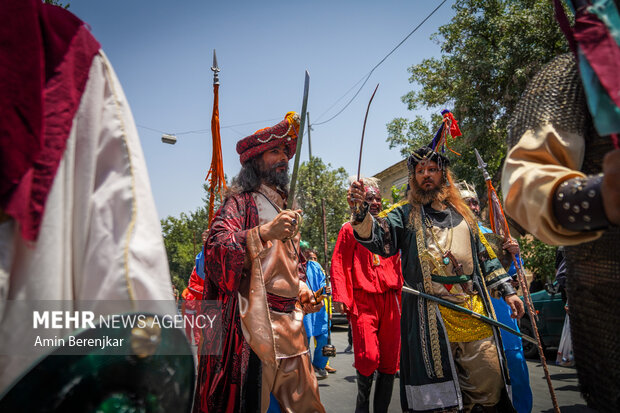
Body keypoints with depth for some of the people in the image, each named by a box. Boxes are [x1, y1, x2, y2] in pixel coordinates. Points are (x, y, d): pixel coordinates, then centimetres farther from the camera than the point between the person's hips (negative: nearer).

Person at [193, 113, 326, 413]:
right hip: (255, 320, -7)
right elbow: (215, 248, -18)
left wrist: (302, 291, 13)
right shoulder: (241, 201, -2)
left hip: (291, 320, 7)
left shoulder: (286, 208, 21)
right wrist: (264, 233, -29)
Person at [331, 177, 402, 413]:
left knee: (390, 360, 5)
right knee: (368, 357, -11)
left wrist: (399, 295, 16)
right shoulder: (350, 229, 5)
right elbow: (338, 264, -1)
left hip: (389, 301, 5)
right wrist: (340, 296, -11)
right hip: (363, 302, -5)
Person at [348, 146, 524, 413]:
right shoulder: (406, 215, 7)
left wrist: (506, 290, 18)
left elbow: (484, 254, 24)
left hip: (475, 313, 4)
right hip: (430, 315, -4)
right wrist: (361, 212, -31)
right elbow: (380, 238, -12)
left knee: (489, 383, 6)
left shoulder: (462, 213, 19)